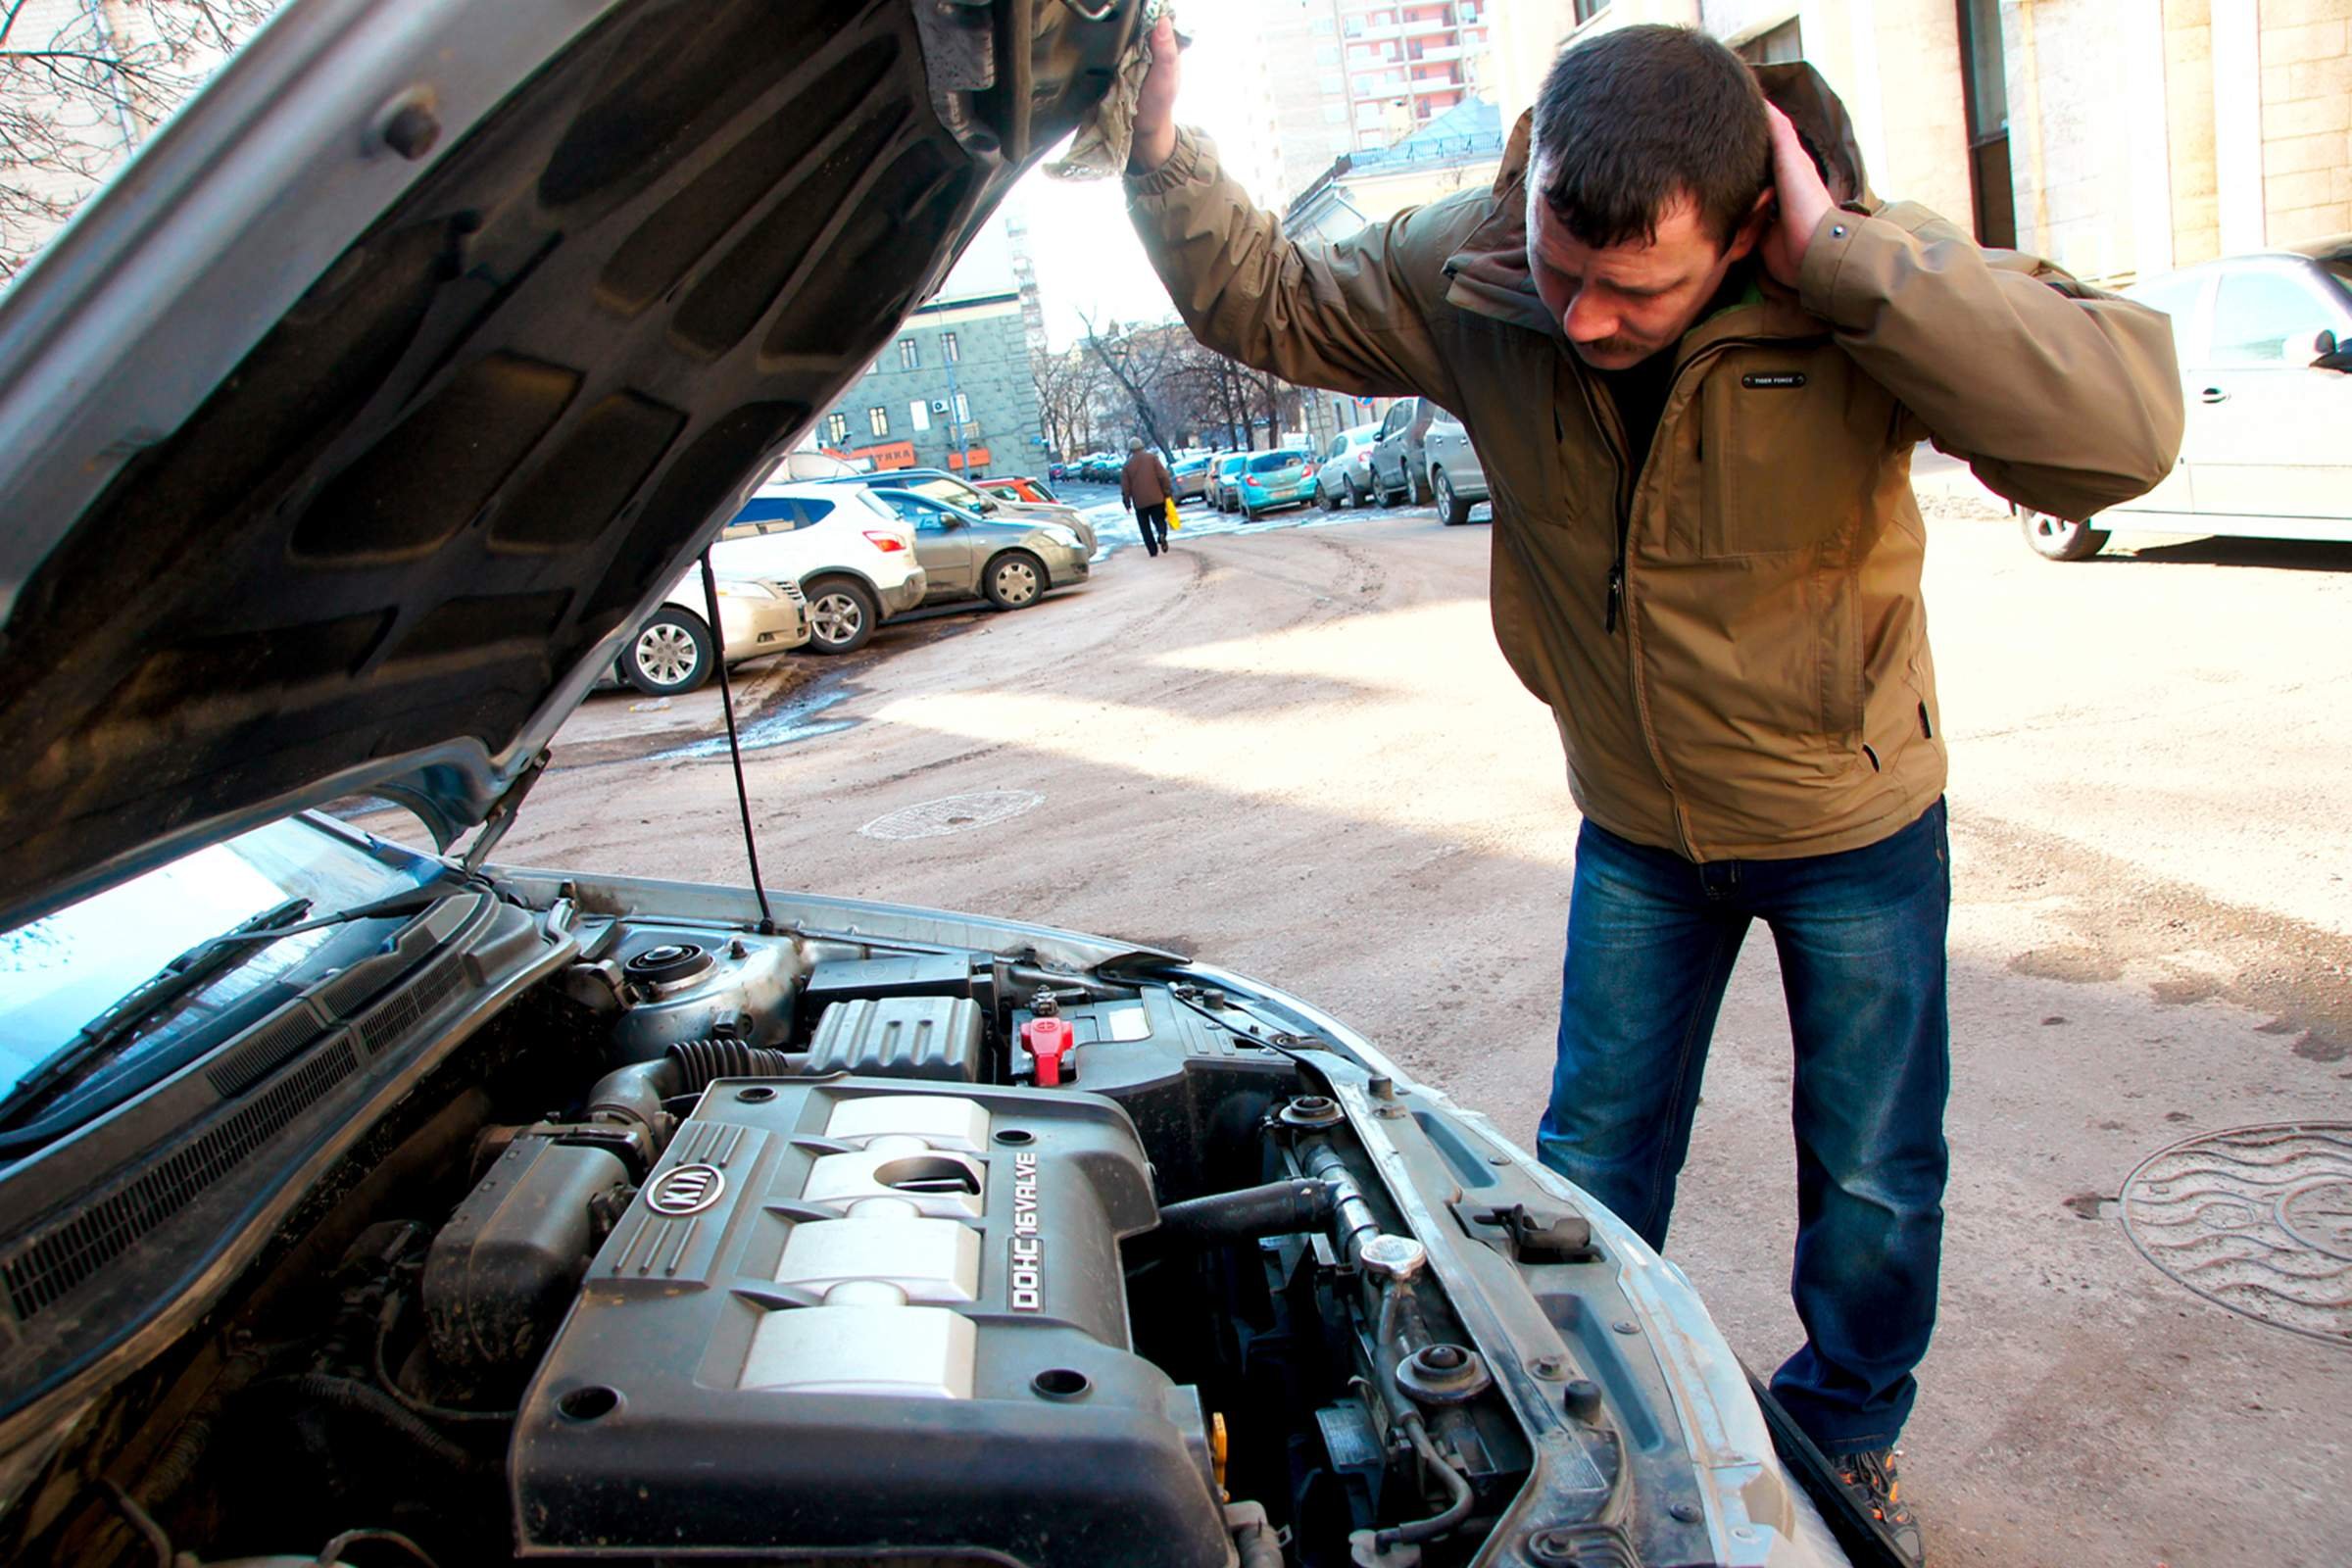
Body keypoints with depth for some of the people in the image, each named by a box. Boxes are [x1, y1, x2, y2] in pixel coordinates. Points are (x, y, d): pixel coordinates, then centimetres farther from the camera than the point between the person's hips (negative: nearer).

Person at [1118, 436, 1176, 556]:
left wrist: (1127, 502, 11)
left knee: (1145, 527, 10)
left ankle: (1153, 550, 4)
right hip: (1156, 498, 0)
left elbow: (1125, 486, 4)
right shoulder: (1152, 457, 1)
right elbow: (1163, 476, -5)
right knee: (1159, 519, 10)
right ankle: (1162, 534, -23)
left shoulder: (1128, 464, 4)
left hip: (1139, 501, 0)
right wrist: (1167, 492, 0)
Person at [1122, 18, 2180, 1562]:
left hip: (1852, 818, -2)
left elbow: (2125, 428, -39)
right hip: (1637, 825, 2)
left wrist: (1843, 253, -42)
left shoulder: (1865, 281, -27)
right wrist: (1165, 153, -20)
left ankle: (1845, 1440, 43)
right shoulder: (1468, 272, -18)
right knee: (1593, 1158, 14)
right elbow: (1269, 303, -4)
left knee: (1873, 1179, 14)